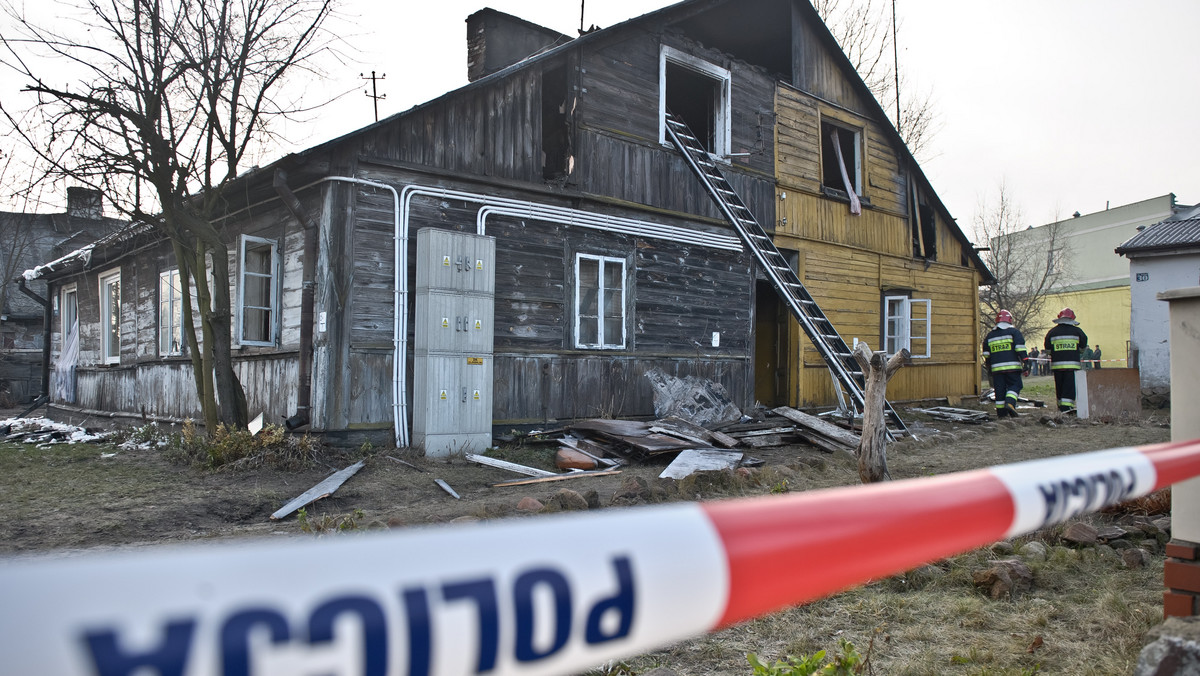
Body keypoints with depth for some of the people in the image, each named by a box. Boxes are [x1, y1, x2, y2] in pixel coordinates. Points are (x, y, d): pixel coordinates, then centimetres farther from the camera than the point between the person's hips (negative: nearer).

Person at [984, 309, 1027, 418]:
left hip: (996, 368, 4)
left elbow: (986, 354, 18)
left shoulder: (990, 335, 15)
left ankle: (1001, 412, 6)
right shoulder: (1013, 331, 2)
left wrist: (989, 367, 26)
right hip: (1012, 367, -4)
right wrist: (1025, 362, -6)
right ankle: (1010, 403, -22)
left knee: (999, 389, 6)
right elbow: (1020, 348, -8)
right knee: (1014, 385, 2)